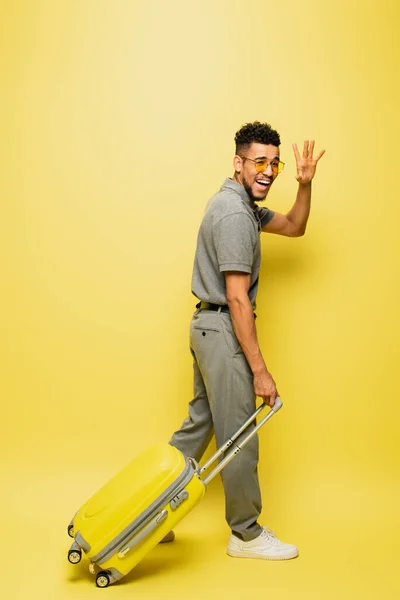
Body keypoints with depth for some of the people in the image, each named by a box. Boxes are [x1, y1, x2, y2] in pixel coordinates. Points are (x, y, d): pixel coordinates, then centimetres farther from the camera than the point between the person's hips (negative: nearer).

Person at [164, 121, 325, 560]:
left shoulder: (243, 205, 12)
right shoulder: (234, 213, -19)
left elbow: (294, 227, 24)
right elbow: (237, 298, -23)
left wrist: (305, 184, 6)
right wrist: (260, 370, -21)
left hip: (209, 327, 11)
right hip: (224, 330, -11)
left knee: (199, 425, 17)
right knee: (239, 438, 2)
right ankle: (247, 535, 19)